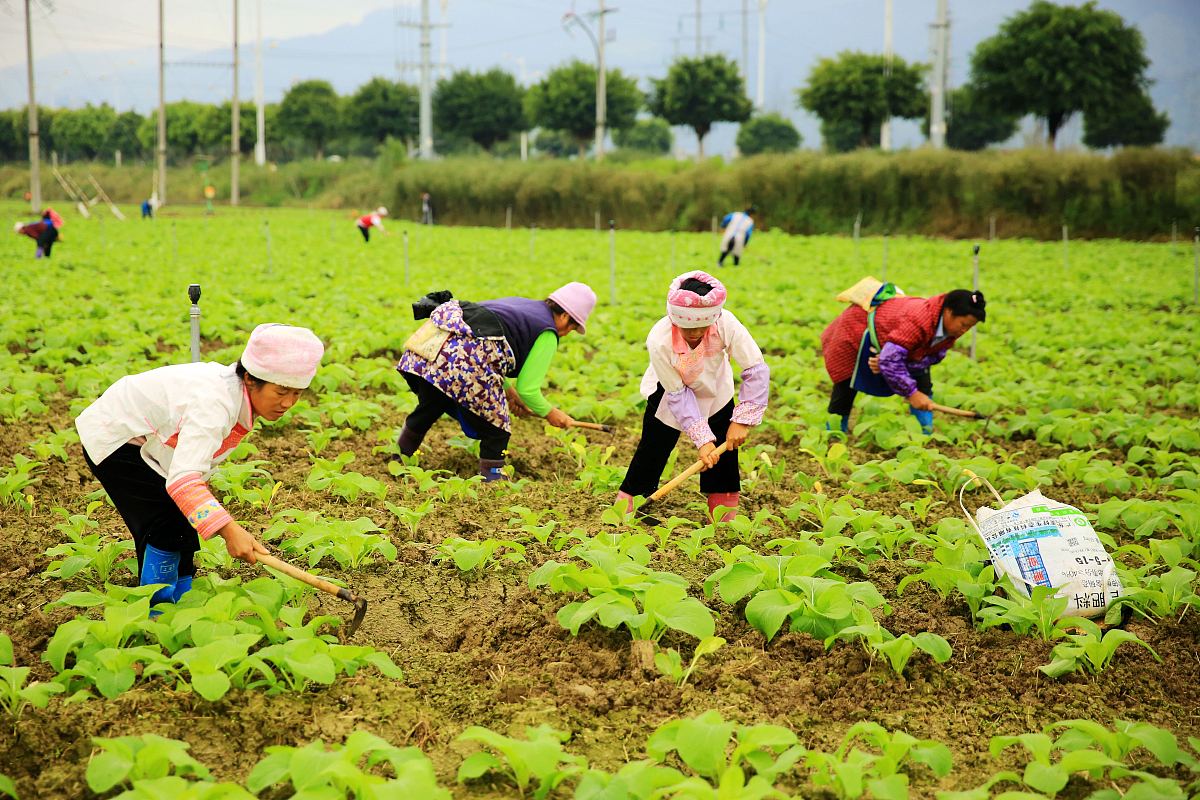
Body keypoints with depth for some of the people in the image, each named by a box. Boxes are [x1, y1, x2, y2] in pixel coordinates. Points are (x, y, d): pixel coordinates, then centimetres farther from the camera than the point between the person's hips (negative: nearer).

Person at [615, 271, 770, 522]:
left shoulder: (726, 324, -37)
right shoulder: (659, 341, -38)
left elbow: (757, 370, -29)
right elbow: (678, 394, -27)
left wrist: (742, 420, -31)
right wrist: (702, 438, -29)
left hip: (715, 391, 2)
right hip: (669, 390, -2)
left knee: (725, 448, 0)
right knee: (653, 449, -2)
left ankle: (726, 521, 13)